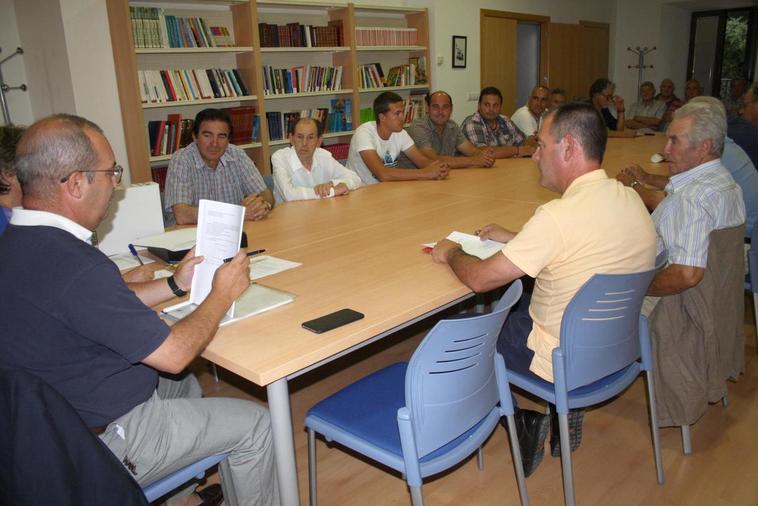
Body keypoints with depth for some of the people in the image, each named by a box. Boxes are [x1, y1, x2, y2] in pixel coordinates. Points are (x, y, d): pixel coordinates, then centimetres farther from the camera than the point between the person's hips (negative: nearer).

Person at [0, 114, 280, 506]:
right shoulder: (72, 265, -33)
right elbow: (174, 354, -26)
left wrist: (174, 285, 7)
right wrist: (222, 294, -11)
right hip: (100, 441, -9)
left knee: (184, 386, 29)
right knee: (254, 425, 0)